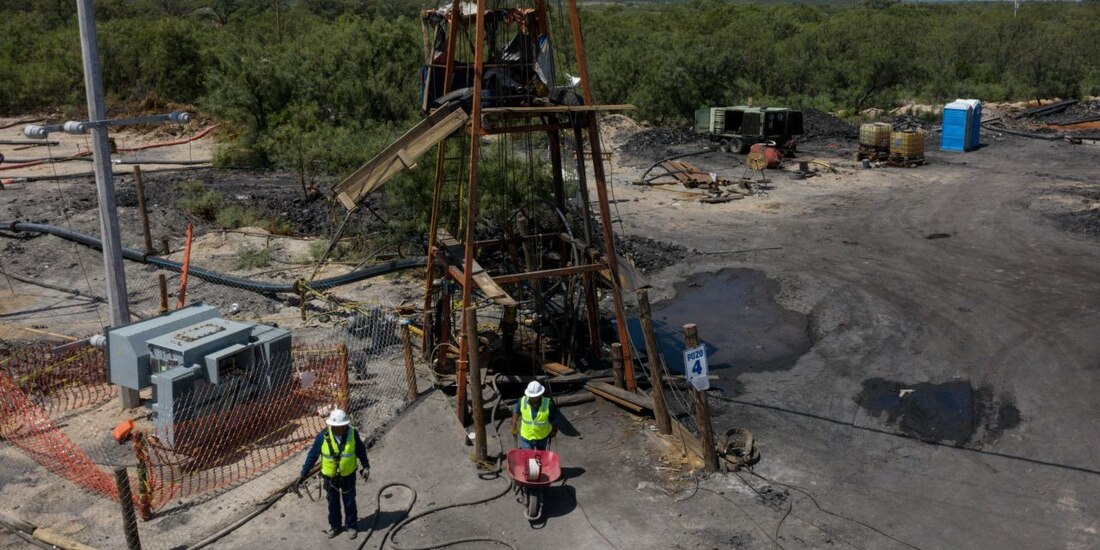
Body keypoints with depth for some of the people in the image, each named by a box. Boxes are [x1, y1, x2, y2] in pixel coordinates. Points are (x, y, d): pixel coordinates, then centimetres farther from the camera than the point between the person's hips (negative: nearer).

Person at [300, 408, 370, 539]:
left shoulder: (353, 434, -21)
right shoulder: (323, 436, -24)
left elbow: (361, 450, -4)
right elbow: (312, 455, -11)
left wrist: (366, 467, -6)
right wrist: (304, 473, -5)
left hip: (348, 475, 0)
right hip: (330, 477, 0)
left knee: (349, 502, 16)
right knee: (333, 503, 20)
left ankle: (351, 526, 37)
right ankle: (334, 526, 41)